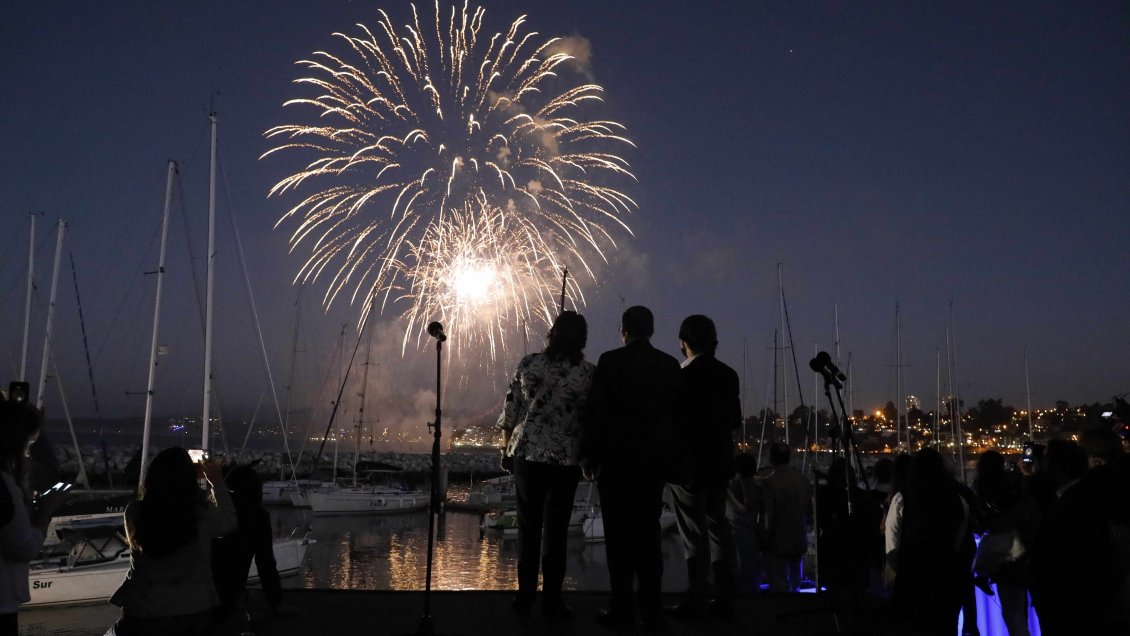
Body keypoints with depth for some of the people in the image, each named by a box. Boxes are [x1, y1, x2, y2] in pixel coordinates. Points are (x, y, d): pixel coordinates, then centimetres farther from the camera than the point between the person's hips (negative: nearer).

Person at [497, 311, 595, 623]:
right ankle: (551, 602, 11)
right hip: (566, 458, -1)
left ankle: (525, 596, 20)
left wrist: (508, 444, 17)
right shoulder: (588, 372, -6)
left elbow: (511, 407, 3)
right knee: (556, 530, 6)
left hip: (527, 453, 2)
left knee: (528, 526, 13)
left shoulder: (529, 363, -3)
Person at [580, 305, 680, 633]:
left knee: (619, 535, 2)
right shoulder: (670, 365, 4)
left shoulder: (610, 361, -7)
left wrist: (589, 455, 1)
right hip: (654, 459, 4)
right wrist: (667, 456, 14)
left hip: (616, 458, -3)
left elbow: (596, 412, -8)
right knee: (648, 533, 10)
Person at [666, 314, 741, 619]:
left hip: (689, 464, -6)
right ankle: (723, 597, 20)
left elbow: (674, 421, -15)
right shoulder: (729, 375, 4)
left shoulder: (683, 377, -17)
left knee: (694, 534, 0)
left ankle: (697, 601, 7)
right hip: (719, 463, 7)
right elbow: (735, 419, 10)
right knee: (718, 527, 14)